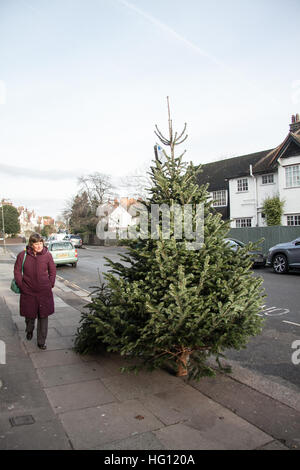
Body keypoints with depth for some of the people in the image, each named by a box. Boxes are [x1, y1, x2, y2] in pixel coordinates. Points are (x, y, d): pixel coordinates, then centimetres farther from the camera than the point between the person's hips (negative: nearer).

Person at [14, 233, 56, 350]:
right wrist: (21, 286, -1)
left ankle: (42, 341, 18)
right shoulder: (23, 255, -8)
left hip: (44, 292, 0)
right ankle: (29, 331, 49)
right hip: (28, 292, 0)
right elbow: (17, 271, 3)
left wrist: (50, 285, 2)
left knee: (43, 316, 4)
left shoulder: (47, 255, -6)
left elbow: (53, 271, 5)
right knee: (30, 315, 16)